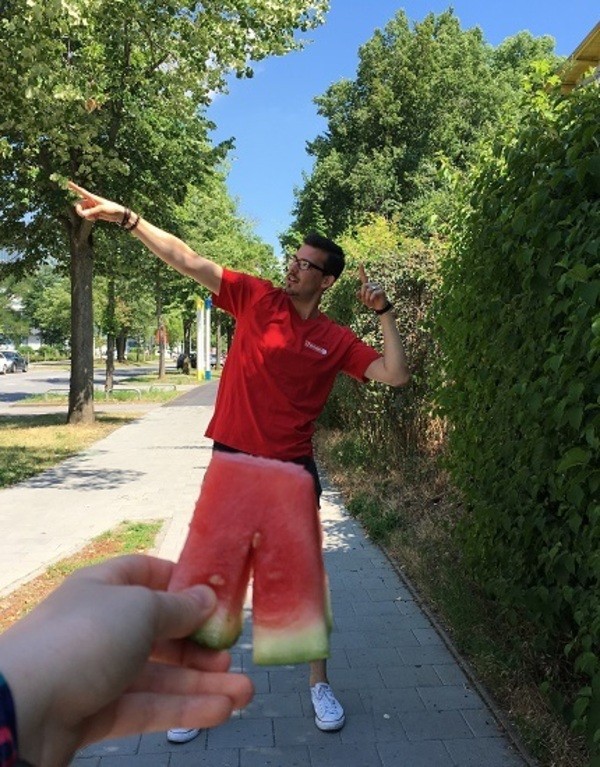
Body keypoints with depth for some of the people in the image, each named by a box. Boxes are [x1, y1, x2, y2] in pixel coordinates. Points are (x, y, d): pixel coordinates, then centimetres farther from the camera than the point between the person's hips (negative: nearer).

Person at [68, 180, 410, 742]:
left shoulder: (336, 341, 1)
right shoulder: (256, 298, 0)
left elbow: (396, 376, -4)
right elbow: (188, 261, -7)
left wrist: (383, 313, -8)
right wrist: (127, 218, -14)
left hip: (293, 471, 0)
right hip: (231, 463, 0)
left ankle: (319, 684, 31)